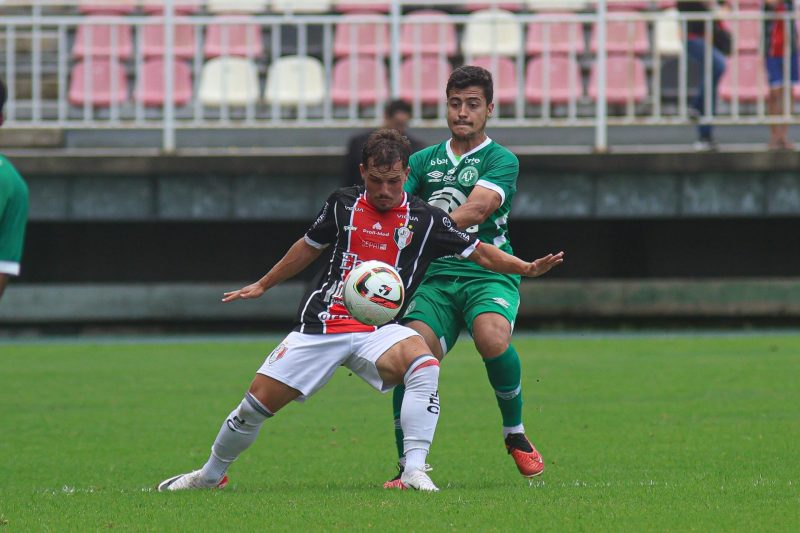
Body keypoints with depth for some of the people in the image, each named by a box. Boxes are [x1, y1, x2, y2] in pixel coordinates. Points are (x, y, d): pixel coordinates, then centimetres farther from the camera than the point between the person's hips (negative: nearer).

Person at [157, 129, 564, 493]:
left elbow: (479, 252, 5)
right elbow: (309, 246, 22)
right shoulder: (343, 204, 6)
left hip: (378, 330, -1)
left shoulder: (426, 220, 0)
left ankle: (414, 470, -34)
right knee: (259, 401, -2)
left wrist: (526, 268, -11)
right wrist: (262, 286, 31)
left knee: (423, 365, -34)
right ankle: (211, 474, 23)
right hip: (321, 324, 1)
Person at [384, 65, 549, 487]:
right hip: (436, 278, 3)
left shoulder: (501, 160, 3)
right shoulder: (424, 161, 18)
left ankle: (515, 433, -8)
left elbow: (476, 209, -14)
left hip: (489, 274, -3)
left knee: (492, 337, -33)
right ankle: (406, 467, -9)